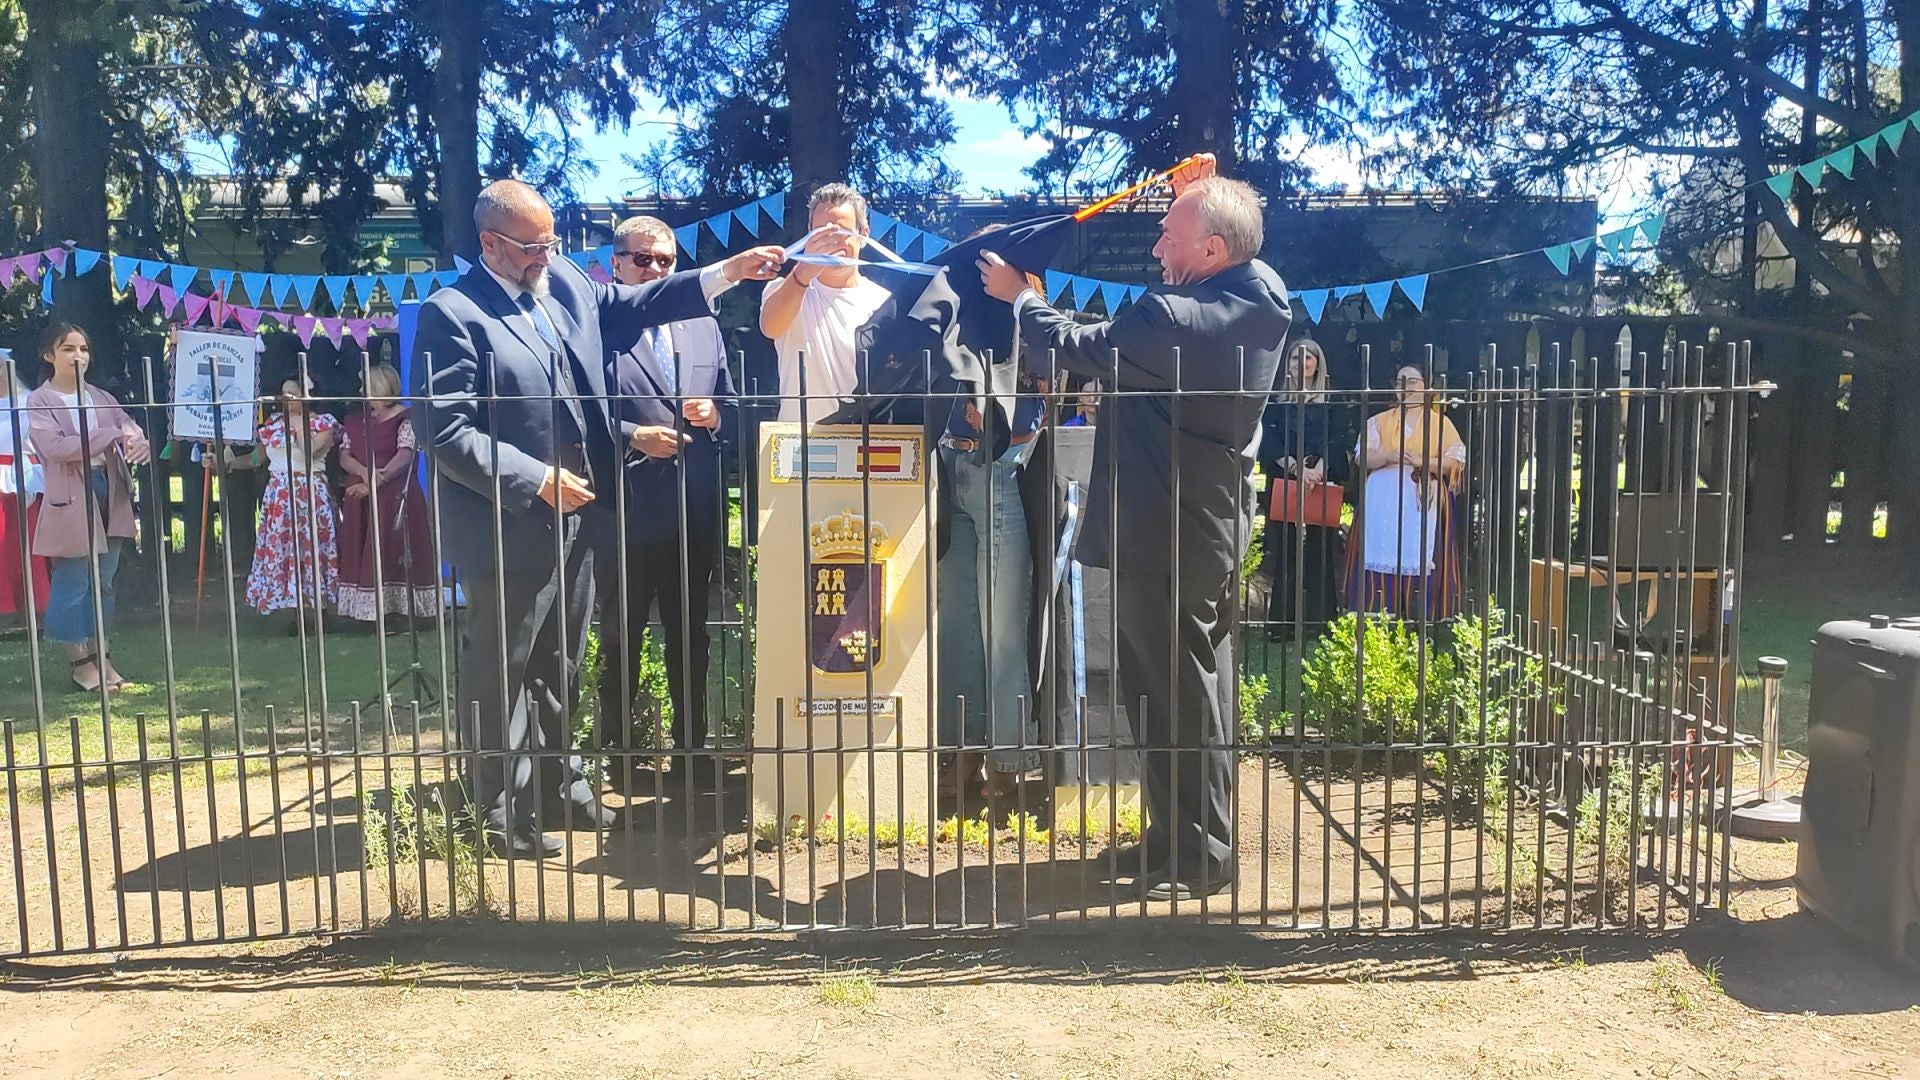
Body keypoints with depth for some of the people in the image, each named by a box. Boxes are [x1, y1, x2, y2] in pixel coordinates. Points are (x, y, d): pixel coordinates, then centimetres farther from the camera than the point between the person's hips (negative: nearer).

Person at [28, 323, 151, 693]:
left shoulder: (101, 398, 14)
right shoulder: (39, 401, -2)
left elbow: (131, 428, 5)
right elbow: (55, 446, -16)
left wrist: (138, 443, -20)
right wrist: (110, 437, -23)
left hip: (110, 493, 5)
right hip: (71, 499, -5)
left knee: (103, 583, 10)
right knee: (73, 585, -1)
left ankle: (102, 656, 17)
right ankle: (80, 661, 8)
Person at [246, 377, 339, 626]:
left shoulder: (323, 422, -2)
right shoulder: (274, 423, 14)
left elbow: (309, 450, -19)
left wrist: (298, 418, -13)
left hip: (310, 494, -5)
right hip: (278, 496, 6)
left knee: (309, 547, -5)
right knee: (281, 548, 4)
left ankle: (315, 613, 1)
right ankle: (296, 613, 10)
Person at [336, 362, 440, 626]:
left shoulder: (404, 418, -2)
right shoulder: (355, 421, 16)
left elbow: (405, 456, -13)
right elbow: (344, 456, 7)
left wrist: (376, 482, -22)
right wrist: (365, 472, -14)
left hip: (395, 495, -6)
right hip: (360, 497, 6)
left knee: (394, 551, -7)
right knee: (364, 552, 3)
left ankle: (398, 607, -5)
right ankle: (369, 609, 6)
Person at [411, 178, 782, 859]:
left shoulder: (566, 282, 7)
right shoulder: (452, 315, -14)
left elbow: (631, 304, 18)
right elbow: (445, 432, -18)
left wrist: (728, 272, 9)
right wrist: (538, 482, -19)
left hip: (575, 517, 7)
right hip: (510, 529, -7)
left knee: (557, 668, 19)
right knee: (501, 674, 8)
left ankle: (555, 787, 35)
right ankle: (503, 816, 22)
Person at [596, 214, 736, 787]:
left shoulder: (704, 327, 13)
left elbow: (731, 406, 17)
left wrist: (716, 414, -4)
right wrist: (633, 437, -21)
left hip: (697, 510, 5)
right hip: (627, 509, -5)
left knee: (691, 634, 16)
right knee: (620, 638, 8)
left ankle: (692, 743, 29)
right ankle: (613, 749, 21)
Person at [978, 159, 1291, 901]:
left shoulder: (1172, 320, -23)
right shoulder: (1265, 296, 0)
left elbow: (1071, 347, -10)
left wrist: (1019, 294, 7)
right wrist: (1198, 197, 14)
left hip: (1163, 536, -9)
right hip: (1220, 525, 9)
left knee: (1173, 693, 1)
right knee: (1200, 683, 17)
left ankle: (1197, 856, 12)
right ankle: (1179, 836, 30)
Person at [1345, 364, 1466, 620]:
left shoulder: (1441, 423, 10)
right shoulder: (1379, 421, 14)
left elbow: (1457, 461, 2)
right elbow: (1361, 457, 3)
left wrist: (1423, 462, -14)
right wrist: (1389, 456, -16)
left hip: (1423, 507, -1)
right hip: (1384, 508, 1)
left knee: (1420, 564, -6)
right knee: (1381, 562, -5)